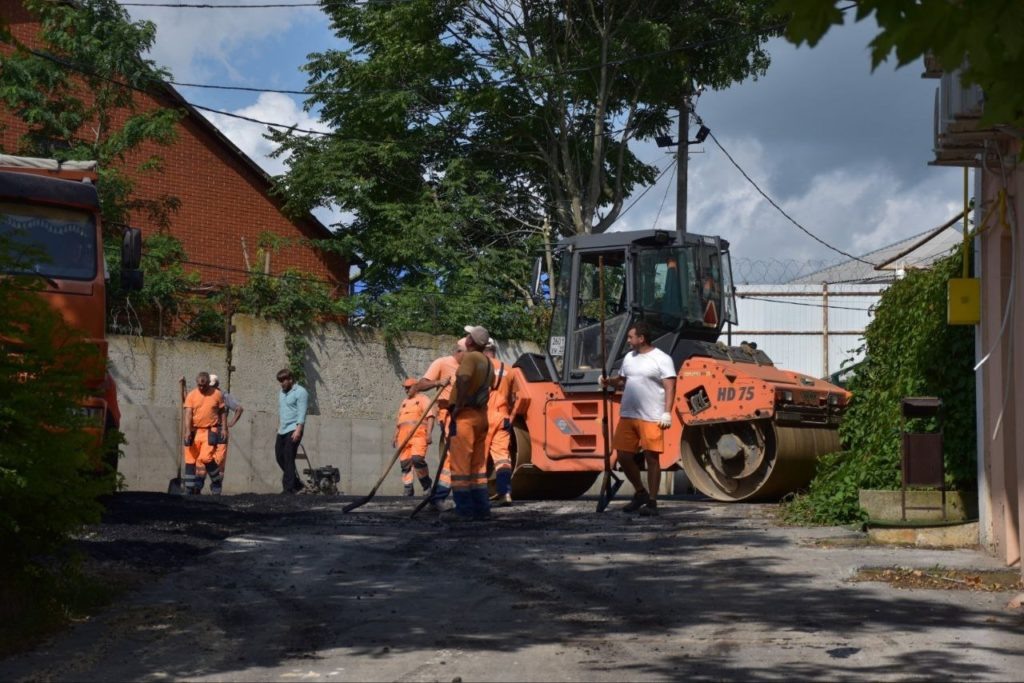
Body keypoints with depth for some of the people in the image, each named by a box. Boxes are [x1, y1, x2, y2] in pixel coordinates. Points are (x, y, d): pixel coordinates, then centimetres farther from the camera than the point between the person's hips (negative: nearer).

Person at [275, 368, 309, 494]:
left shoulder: (300, 392, -8)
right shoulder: (282, 392, 17)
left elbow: (302, 413, -15)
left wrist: (298, 430, -22)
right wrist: (280, 426, 18)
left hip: (293, 430, -9)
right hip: (282, 430, 9)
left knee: (288, 458, -11)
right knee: (280, 456, 8)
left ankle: (289, 488, -8)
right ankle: (296, 483, 19)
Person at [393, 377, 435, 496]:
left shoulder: (423, 399, 8)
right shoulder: (404, 403, 28)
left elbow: (430, 417, -2)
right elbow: (398, 421, 29)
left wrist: (429, 434, -14)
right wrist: (395, 437, 20)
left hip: (418, 434, -6)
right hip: (404, 436, 6)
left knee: (417, 459, -23)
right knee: (404, 463, -2)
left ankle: (427, 484, -7)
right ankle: (408, 489, 0)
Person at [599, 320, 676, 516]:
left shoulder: (661, 359, -6)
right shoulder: (629, 358, 16)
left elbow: (670, 388, -9)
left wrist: (667, 413, -18)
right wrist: (609, 382, 4)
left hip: (651, 419, -7)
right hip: (627, 416, 7)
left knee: (652, 458, -3)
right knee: (624, 456, 7)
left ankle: (652, 502, 4)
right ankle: (640, 493, 26)